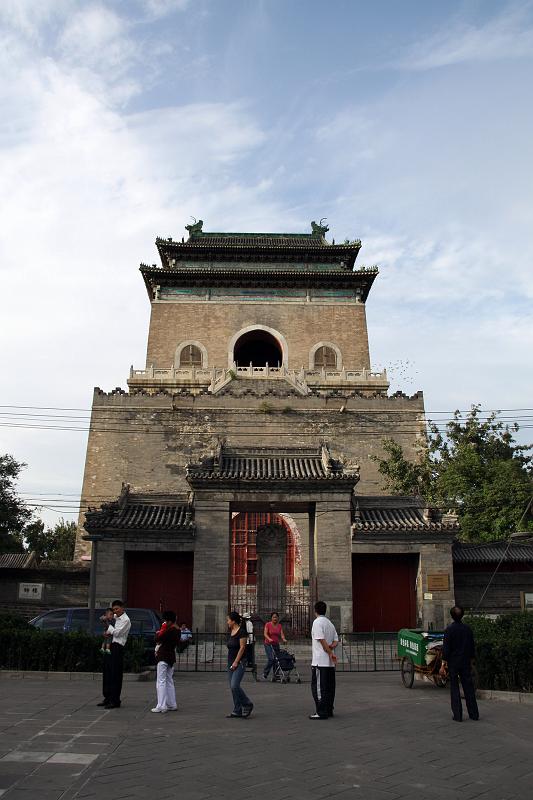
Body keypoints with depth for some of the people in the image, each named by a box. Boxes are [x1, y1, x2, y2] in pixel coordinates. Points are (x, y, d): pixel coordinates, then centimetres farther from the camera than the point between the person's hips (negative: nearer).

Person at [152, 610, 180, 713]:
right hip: (171, 657, 10)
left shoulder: (170, 630, -19)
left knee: (161, 682, -7)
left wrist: (161, 629, -6)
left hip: (164, 658, -10)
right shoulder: (177, 630, 10)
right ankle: (172, 705, 20)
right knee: (169, 681, 16)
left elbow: (158, 639, -19)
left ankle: (161, 706, -8)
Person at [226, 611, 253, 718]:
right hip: (231, 663, 9)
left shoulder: (241, 632, -12)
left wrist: (236, 662, -18)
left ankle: (247, 704, 1)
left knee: (234, 686, -16)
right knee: (232, 687, 7)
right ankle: (237, 711, 13)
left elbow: (242, 647, -16)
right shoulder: (230, 632, 12)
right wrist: (230, 662, 16)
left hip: (239, 663, -8)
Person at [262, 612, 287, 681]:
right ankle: (265, 673, -3)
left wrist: (284, 639, -21)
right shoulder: (268, 624, -4)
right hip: (268, 644, -4)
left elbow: (282, 634, 0)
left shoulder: (279, 625, 8)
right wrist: (269, 639, -31)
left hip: (276, 645, 4)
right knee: (271, 659, -18)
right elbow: (265, 633, -13)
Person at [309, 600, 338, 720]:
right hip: (330, 662, 8)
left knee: (318, 687, -3)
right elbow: (336, 640, 12)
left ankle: (321, 712, -3)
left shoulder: (317, 622, -10)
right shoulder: (330, 623, 16)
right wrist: (331, 646, -5)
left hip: (320, 661, -8)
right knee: (329, 687, 11)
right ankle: (329, 710, 16)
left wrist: (330, 653, -14)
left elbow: (322, 639, -18)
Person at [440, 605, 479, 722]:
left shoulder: (449, 629, -12)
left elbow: (446, 648, -13)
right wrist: (471, 661, 21)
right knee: (469, 687, 11)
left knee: (454, 688, 3)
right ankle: (474, 714, 16)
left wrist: (443, 665, -9)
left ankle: (457, 716, 3)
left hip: (453, 663, -4)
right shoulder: (468, 629, 1)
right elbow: (472, 647, 9)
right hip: (466, 663, 4)